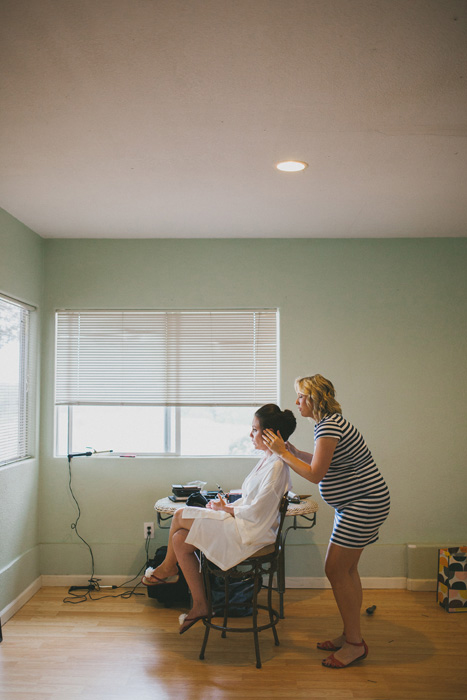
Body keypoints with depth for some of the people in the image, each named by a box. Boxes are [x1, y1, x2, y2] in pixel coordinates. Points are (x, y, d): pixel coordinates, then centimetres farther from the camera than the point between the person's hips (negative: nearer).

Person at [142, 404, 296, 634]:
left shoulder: (277, 466, -19)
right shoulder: (267, 458, 12)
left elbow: (256, 511, -22)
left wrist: (226, 509, -7)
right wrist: (227, 505, 4)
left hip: (252, 532, -10)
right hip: (245, 523, 10)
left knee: (181, 516, -8)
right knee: (180, 539, 1)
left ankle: (167, 567, 20)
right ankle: (200, 605, 9)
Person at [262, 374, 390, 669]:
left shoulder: (330, 427, -21)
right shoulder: (328, 422, 11)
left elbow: (315, 474, -21)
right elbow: (323, 463, 18)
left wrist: (283, 453, -15)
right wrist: (293, 452, 10)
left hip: (363, 505, -11)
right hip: (358, 504, 11)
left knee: (336, 570, -4)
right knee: (347, 570, 15)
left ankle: (355, 644, 7)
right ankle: (351, 636, 27)